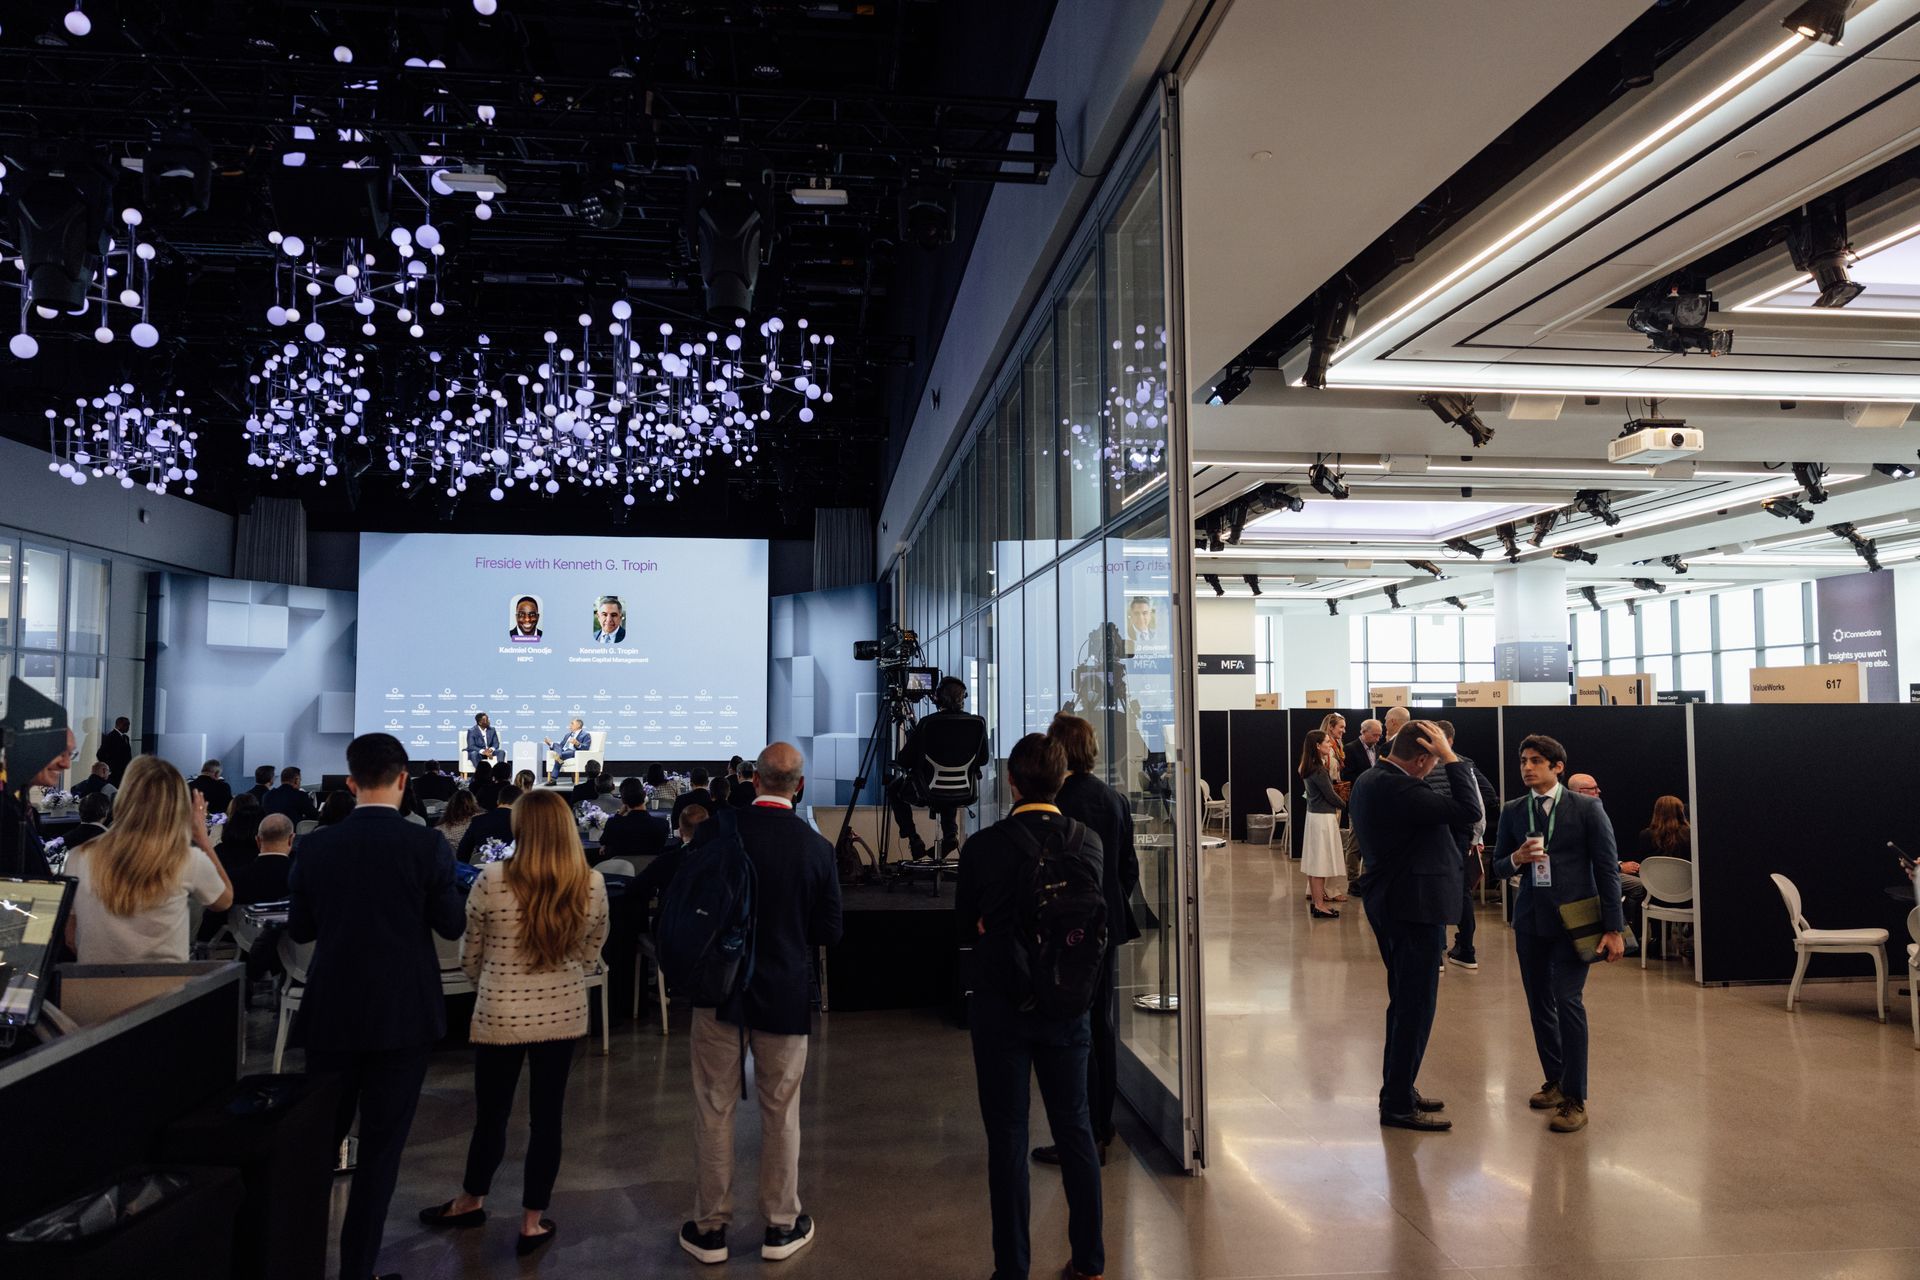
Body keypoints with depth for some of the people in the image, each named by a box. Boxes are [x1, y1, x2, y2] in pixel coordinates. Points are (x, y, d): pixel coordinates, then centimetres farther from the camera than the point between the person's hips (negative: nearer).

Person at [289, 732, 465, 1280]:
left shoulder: (317, 845, -4)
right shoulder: (427, 844, -13)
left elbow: (299, 929, 4)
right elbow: (452, 925, -7)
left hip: (331, 1012, 3)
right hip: (402, 1014, -3)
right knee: (381, 1146, 7)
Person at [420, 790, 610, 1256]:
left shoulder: (491, 880, -15)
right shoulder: (592, 884, -8)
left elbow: (470, 958, -1)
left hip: (500, 1016, -2)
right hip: (563, 1014, 2)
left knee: (492, 1113, 16)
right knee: (547, 1116, 12)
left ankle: (471, 1202, 39)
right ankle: (533, 1221, 23)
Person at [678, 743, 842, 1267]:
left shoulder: (715, 831, -11)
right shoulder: (817, 847, -10)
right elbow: (829, 932, -4)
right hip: (786, 996, 0)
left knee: (715, 1110, 11)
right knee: (781, 1112, 13)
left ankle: (710, 1227, 21)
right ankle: (781, 1226, 24)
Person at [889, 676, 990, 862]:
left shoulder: (927, 723, -18)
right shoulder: (978, 723, -10)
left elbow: (903, 761, -9)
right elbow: (984, 759, 5)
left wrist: (899, 756, 15)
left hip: (929, 791, -3)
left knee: (894, 789, 27)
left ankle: (914, 840, 17)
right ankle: (950, 834, 24)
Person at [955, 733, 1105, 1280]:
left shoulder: (983, 848, -15)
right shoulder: (1087, 842, -7)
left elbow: (966, 927, -2)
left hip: (1000, 1005, -3)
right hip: (1068, 1003, 3)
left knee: (1007, 1136, 8)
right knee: (1074, 1127, 16)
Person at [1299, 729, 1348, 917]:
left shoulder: (1311, 767, 10)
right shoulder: (1319, 769, -19)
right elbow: (1330, 795, -13)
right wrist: (1344, 804, 4)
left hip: (1314, 815, 10)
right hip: (1323, 817, -10)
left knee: (1314, 861, 14)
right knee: (1320, 860, -4)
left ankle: (1315, 900, 21)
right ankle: (1319, 905, 0)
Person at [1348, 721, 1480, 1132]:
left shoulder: (1370, 780, 8)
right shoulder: (1396, 788, -25)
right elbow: (1467, 809, -25)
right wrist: (1449, 757, -20)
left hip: (1389, 904, 11)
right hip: (1414, 907, -11)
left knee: (1405, 1002, 20)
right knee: (1415, 1006, -1)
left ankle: (1398, 1088, 31)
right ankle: (1399, 1105, 7)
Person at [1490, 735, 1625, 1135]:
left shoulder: (1586, 808, -4)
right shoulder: (1512, 813, 7)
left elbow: (1608, 869, -4)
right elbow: (1498, 868, 12)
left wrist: (1612, 928, -7)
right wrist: (1516, 859, -12)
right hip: (1530, 919, 5)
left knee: (1567, 1000, -12)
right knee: (1539, 1002, 10)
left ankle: (1574, 1099, -4)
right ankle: (1555, 1080, 28)